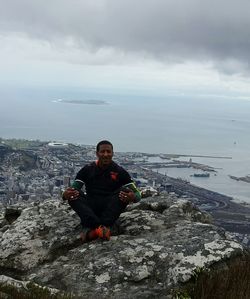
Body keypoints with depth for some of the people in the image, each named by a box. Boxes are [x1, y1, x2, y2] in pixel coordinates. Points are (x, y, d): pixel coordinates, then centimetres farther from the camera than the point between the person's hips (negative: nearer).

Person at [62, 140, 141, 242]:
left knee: (125, 192, -27)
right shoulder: (87, 169, 5)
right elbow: (73, 188, 0)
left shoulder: (119, 171, 2)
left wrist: (133, 197, -27)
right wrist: (65, 194, -26)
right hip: (91, 208, 1)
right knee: (73, 195, -24)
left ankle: (90, 228, -40)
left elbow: (137, 193, -1)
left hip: (110, 208, -1)